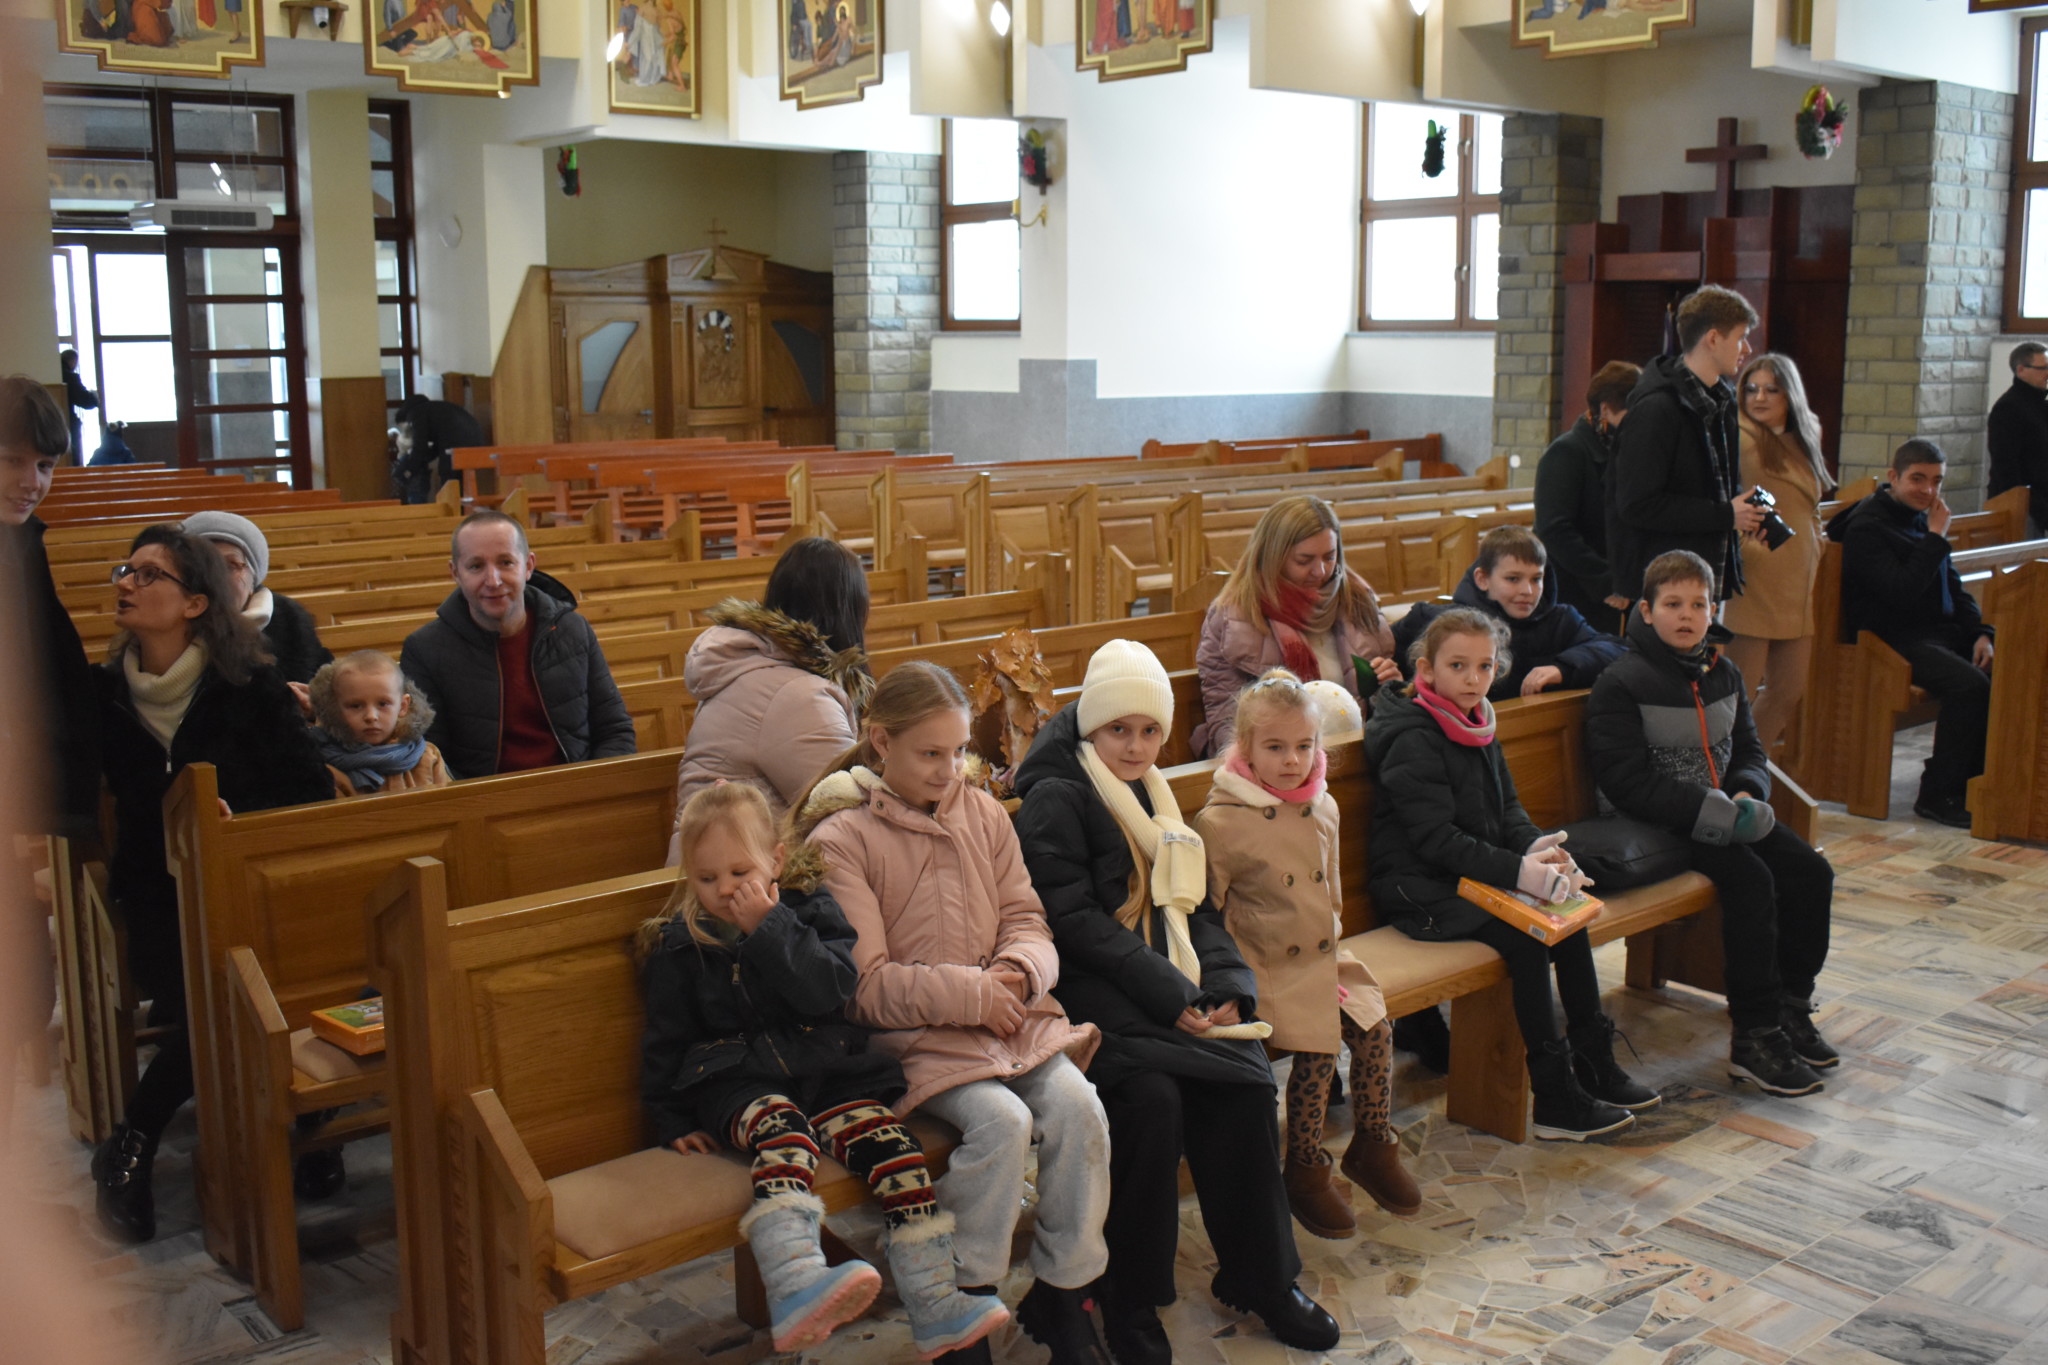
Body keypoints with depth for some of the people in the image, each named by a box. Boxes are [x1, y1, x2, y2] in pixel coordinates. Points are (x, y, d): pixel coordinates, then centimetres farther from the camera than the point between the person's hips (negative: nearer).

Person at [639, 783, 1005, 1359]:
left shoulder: (811, 907, 7)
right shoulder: (679, 945, 8)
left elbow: (831, 990, -10)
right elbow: (666, 1040, 14)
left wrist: (769, 928, -15)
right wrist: (673, 1121, 8)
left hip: (824, 1069, 2)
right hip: (736, 1080, -2)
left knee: (890, 1140, -24)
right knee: (783, 1129, -37)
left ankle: (935, 1309, -19)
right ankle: (796, 1288, -59)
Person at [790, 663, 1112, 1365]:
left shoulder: (984, 814, 11)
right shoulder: (840, 840, -6)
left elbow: (1026, 919, 10)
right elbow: (864, 984, -11)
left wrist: (1017, 971, -14)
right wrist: (968, 994, -19)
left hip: (1008, 1013, 5)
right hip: (914, 1036, -5)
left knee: (1077, 1105, -20)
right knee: (1002, 1121, -29)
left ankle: (1061, 1294, -2)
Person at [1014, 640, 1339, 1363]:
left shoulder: (1155, 799, 21)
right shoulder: (1056, 799, -2)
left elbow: (1198, 909, 18)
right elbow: (1073, 919, -12)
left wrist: (1226, 986, -2)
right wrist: (1171, 996, -18)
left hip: (1177, 988, 6)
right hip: (1097, 993, -6)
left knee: (1247, 1083, -18)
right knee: (1153, 1096, -29)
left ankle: (1262, 1277, -2)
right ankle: (1129, 1307, -14)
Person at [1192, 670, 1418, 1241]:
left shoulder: (1323, 809, 7)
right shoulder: (1221, 821, -14)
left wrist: (1330, 949, 13)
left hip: (1323, 958, 6)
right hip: (1266, 967, -6)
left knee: (1375, 1029, -8)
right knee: (1319, 1046, -19)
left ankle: (1372, 1146, 13)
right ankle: (1304, 1172, -1)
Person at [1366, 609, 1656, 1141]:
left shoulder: (1476, 726, 11)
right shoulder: (1413, 740, -18)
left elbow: (1507, 808, 12)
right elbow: (1438, 840, -23)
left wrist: (1537, 846, -9)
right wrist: (1518, 870, -30)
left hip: (1471, 875, 9)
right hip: (1419, 888, -9)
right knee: (1524, 936, -23)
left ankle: (1593, 1064, 6)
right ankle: (1554, 1099, -17)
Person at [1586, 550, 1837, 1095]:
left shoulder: (1723, 675, 10)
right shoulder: (1621, 684, -13)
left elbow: (1749, 751, 17)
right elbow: (1628, 784, -19)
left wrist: (1746, 794, -7)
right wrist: (1715, 811, -24)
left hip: (1722, 812, 8)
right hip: (1656, 825, -7)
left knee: (1811, 872, -8)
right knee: (1751, 881, -26)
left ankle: (1791, 1006, 8)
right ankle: (1754, 1038, -19)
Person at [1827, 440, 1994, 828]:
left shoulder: (1923, 518, 18)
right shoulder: (1867, 527, -9)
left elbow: (1953, 586, 22)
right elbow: (1902, 592, -21)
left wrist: (1981, 632, 7)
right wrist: (1936, 537, -14)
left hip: (1942, 630, 8)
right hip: (1896, 640, -8)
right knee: (1971, 685, -30)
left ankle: (1974, 778, -4)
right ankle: (1936, 795, -17)